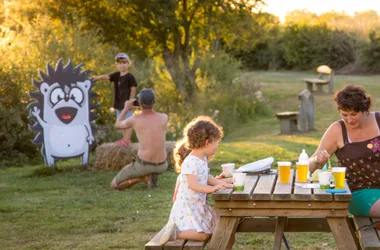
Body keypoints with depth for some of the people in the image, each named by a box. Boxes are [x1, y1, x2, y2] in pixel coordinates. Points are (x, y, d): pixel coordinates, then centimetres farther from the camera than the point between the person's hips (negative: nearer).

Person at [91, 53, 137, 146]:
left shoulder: (130, 76, -9)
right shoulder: (116, 75, 9)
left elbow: (133, 90, -10)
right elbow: (107, 76, -7)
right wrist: (99, 77, -28)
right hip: (119, 103, 8)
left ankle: (127, 139, -3)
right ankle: (125, 138, 22)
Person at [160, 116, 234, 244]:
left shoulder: (203, 159, 8)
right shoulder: (191, 162, -23)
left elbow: (206, 177, 15)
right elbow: (193, 185, -28)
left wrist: (220, 183, 2)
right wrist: (212, 188, -31)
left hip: (199, 204, 10)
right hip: (187, 205, -10)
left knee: (214, 229, 14)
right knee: (202, 235, -18)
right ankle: (174, 233, -11)